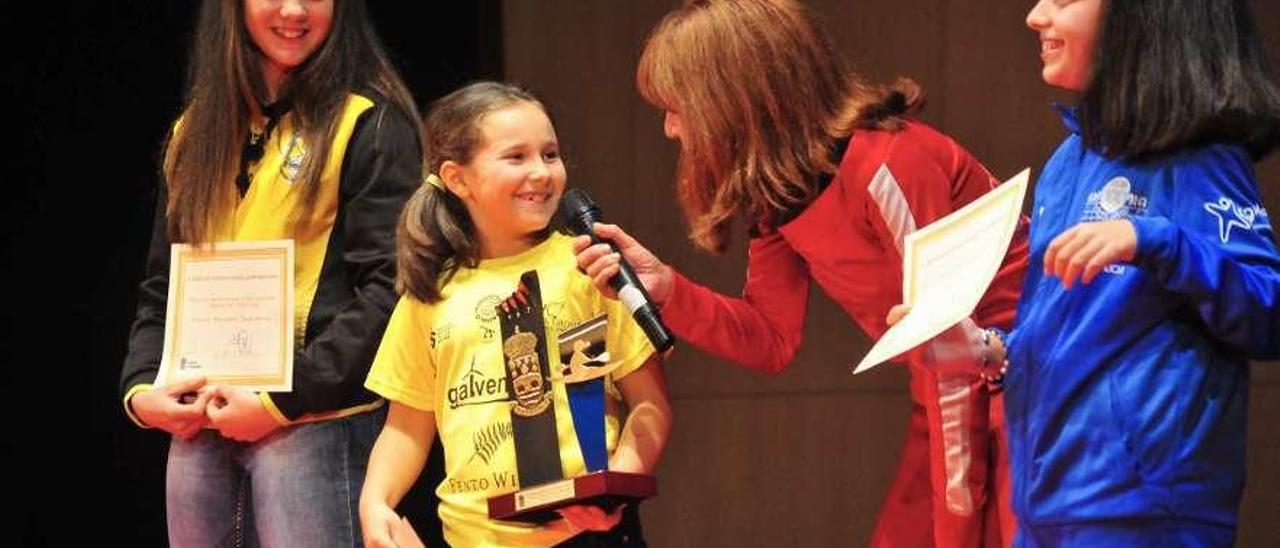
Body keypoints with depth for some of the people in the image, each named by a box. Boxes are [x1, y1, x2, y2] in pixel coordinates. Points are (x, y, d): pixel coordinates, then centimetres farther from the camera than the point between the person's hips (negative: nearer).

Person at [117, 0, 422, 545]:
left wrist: (282, 400, -16)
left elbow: (389, 288, -11)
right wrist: (140, 387, 1)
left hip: (314, 423, -6)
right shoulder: (196, 132, 16)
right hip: (199, 425, 6)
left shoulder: (369, 125, -3)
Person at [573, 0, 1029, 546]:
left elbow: (948, 334, -23)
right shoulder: (777, 191, 3)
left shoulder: (885, 166, -24)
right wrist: (665, 288, -7)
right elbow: (773, 341, 7)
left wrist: (957, 500, -20)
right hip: (949, 397, 8)